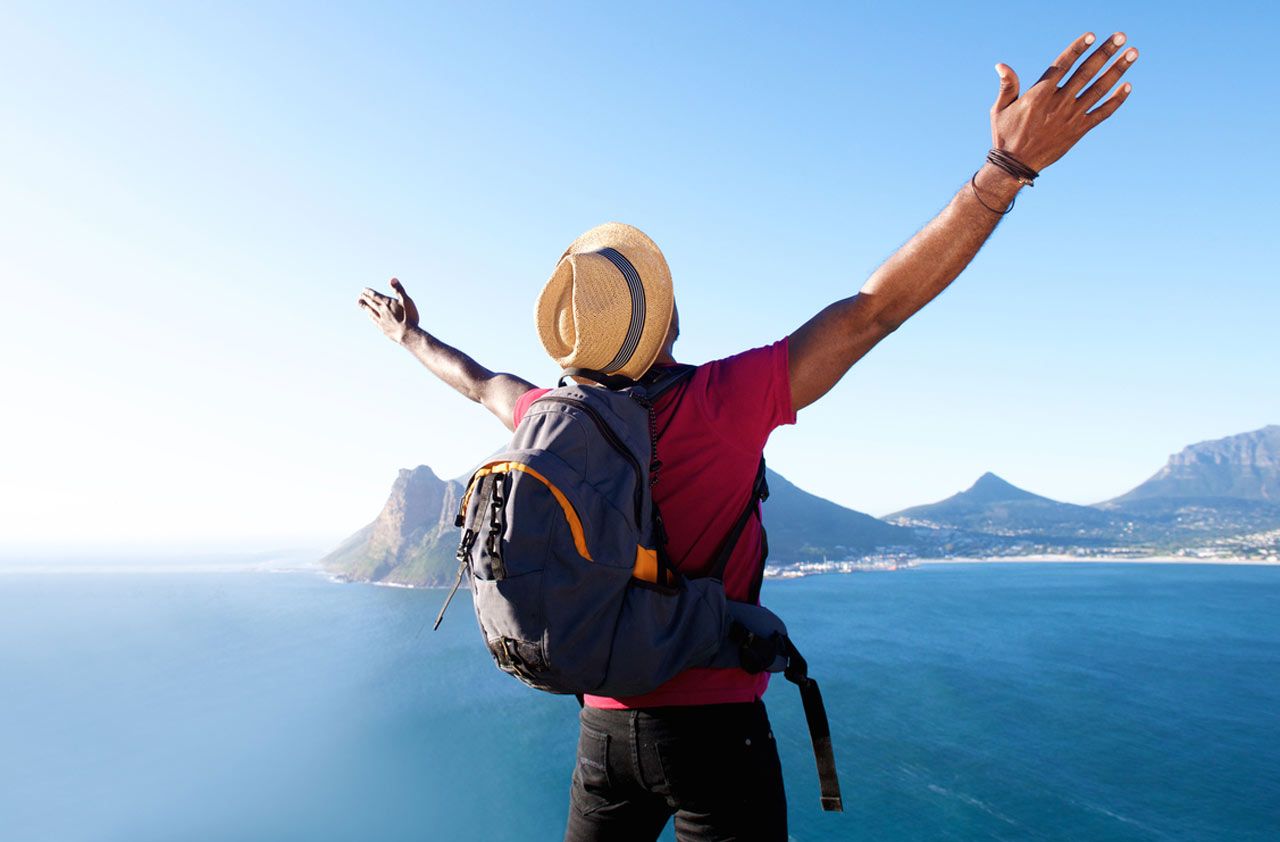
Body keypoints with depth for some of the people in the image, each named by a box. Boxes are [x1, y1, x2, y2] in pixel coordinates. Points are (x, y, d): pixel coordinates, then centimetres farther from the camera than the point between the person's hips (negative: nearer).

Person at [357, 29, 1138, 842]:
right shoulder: (721, 405, -21)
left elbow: (482, 381, 15)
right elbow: (873, 309, -23)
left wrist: (412, 337, 36)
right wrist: (1007, 167, -21)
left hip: (604, 730, 5)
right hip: (715, 724, -4)